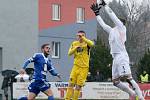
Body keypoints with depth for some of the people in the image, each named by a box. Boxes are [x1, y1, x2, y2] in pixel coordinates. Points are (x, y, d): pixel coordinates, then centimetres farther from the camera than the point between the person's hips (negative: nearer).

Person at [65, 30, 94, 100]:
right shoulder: (74, 43, 8)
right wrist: (76, 48, -14)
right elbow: (69, 53, 0)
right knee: (71, 84, -4)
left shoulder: (86, 43, -4)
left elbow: (91, 44, -28)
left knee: (78, 86, -2)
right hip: (76, 66, 3)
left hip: (84, 68, -3)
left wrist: (83, 38, -32)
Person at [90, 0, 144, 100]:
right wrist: (97, 13, 35)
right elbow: (102, 24, 34)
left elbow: (112, 16, 2)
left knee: (128, 78, -20)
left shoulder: (121, 28, 5)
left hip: (122, 56, -9)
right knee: (116, 82, 4)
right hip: (115, 58, 9)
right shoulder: (112, 31, 24)